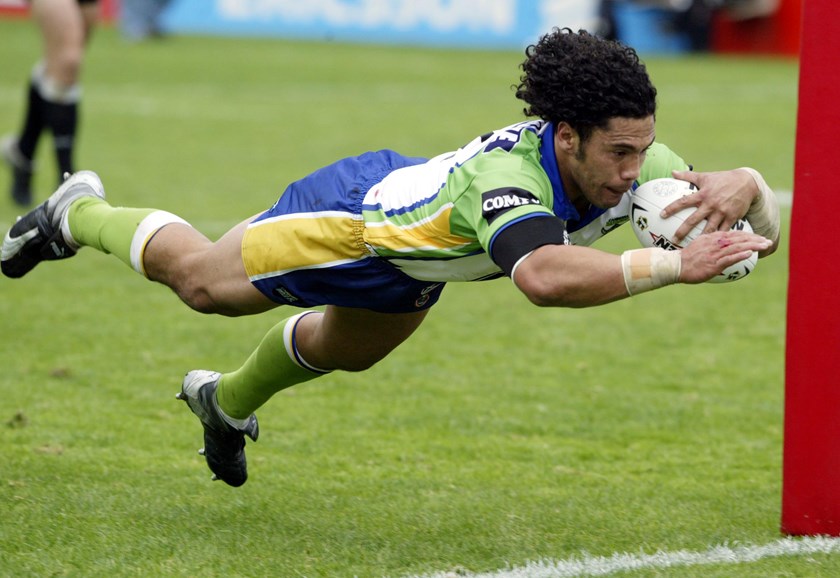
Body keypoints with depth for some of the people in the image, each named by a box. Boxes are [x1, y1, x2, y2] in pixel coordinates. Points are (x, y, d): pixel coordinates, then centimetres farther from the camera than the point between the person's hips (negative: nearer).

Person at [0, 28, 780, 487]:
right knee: (201, 279, 20)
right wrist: (674, 266, -72)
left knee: (346, 352, 35)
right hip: (351, 218, -7)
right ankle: (80, 216, 50)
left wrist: (737, 189, -48)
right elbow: (542, 276, -70)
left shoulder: (635, 164, -29)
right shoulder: (508, 175, -50)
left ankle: (228, 400, 66)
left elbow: (758, 217, -24)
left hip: (413, 261, 7)